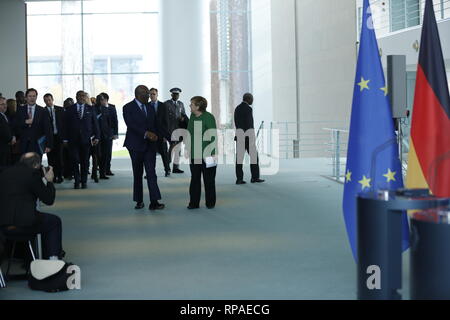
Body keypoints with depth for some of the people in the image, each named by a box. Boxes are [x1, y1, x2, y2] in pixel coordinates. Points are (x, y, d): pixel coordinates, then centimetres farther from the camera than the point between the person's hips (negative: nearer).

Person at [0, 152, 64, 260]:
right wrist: (49, 181, 12)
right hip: (23, 225, -7)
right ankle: (53, 258, 17)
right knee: (55, 221, 18)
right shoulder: (33, 173, -7)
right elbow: (49, 200, -4)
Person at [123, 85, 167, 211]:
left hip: (150, 145, 3)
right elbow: (131, 125, -19)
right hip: (136, 145, -3)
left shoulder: (149, 108, 12)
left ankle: (154, 202, -14)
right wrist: (146, 133, -30)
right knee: (137, 174, 8)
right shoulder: (128, 108, -5)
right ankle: (139, 201, 18)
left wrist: (169, 137, 4)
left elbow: (156, 125, 14)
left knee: (151, 173, -7)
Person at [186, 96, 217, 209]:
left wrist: (213, 153, -15)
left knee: (208, 179, 5)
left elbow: (213, 136, -13)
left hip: (207, 154, -6)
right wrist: (188, 148, 12)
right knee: (195, 179, 8)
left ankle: (210, 202, 16)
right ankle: (194, 202, 13)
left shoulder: (209, 117, -12)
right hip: (194, 154, 6)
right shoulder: (192, 116, 7)